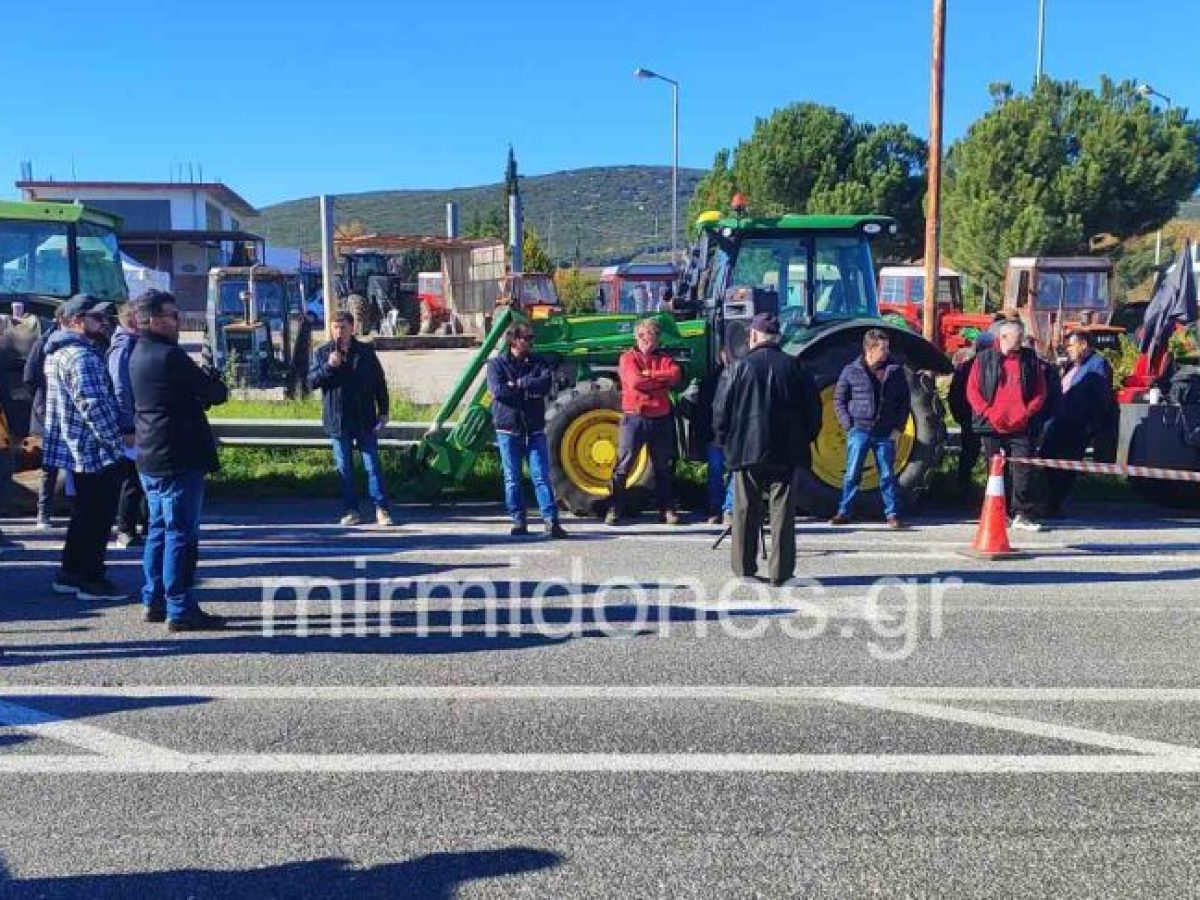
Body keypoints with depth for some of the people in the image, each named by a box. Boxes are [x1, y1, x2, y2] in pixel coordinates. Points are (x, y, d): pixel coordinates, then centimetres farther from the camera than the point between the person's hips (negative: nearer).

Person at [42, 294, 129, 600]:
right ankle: (92, 579, 6)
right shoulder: (81, 355, -19)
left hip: (76, 449, 10)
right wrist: (118, 437, -17)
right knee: (99, 517, -1)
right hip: (96, 451, -10)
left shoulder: (60, 351, 16)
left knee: (85, 514, 19)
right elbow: (92, 404, -26)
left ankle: (70, 574, 26)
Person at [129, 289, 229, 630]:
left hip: (150, 458, 10)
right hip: (178, 459, -10)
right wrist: (213, 379, 8)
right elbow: (216, 394, -12)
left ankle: (153, 601, 23)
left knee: (159, 530, 17)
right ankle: (180, 609, -1)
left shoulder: (139, 355, 14)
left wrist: (203, 378, 2)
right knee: (181, 534, -5)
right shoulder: (169, 355, -16)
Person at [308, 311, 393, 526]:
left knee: (373, 465, -1)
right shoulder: (322, 353, 7)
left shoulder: (366, 351, 5)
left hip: (365, 420, -1)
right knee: (344, 468, 7)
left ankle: (381, 509, 3)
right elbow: (311, 381, 1)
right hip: (338, 420, 1)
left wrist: (383, 411, 3)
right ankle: (351, 510, 14)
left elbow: (380, 382, 7)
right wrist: (328, 366, -15)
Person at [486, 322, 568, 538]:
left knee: (541, 476, -3)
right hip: (508, 429, -1)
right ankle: (518, 520, 15)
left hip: (535, 429, 1)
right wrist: (530, 390, -9)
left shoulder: (538, 362, 9)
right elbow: (498, 391, -14)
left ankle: (551, 520, -4)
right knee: (512, 479, 5)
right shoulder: (497, 364, 3)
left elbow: (546, 382, -11)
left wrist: (517, 384, -12)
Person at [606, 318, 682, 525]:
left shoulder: (664, 359, 13)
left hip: (660, 419, 4)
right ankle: (614, 509, 2)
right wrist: (662, 381, -8)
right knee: (623, 465, -3)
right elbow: (635, 381, -16)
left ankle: (667, 509, 20)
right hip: (634, 417, -4)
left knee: (663, 467, 12)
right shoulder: (628, 358, 2)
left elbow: (676, 374, -9)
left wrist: (650, 374, -15)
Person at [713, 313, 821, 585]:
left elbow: (721, 407, -3)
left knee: (746, 510, 9)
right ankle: (780, 571, 4)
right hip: (786, 451, 1)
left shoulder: (741, 366, -5)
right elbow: (813, 407, 4)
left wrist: (725, 439, 11)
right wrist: (805, 438, 16)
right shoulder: (794, 367, 0)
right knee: (782, 511, 4)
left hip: (746, 450, -1)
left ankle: (744, 567, 15)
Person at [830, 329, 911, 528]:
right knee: (852, 473, 1)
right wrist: (848, 426, -4)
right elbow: (839, 399, 4)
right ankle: (844, 513, 10)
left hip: (886, 433, 1)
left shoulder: (896, 371, 4)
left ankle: (892, 514, 14)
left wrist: (898, 427, 2)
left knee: (887, 474, 6)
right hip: (859, 430, -1)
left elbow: (905, 401, 10)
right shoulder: (851, 371, -1)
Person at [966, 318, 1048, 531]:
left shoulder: (1030, 359, 8)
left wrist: (1027, 413, -4)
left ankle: (1023, 514, 0)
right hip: (992, 427, 0)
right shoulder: (984, 359, 4)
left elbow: (1040, 392, 9)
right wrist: (988, 413, -8)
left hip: (1021, 427, 0)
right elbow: (972, 391, 2)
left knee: (1024, 471, -6)